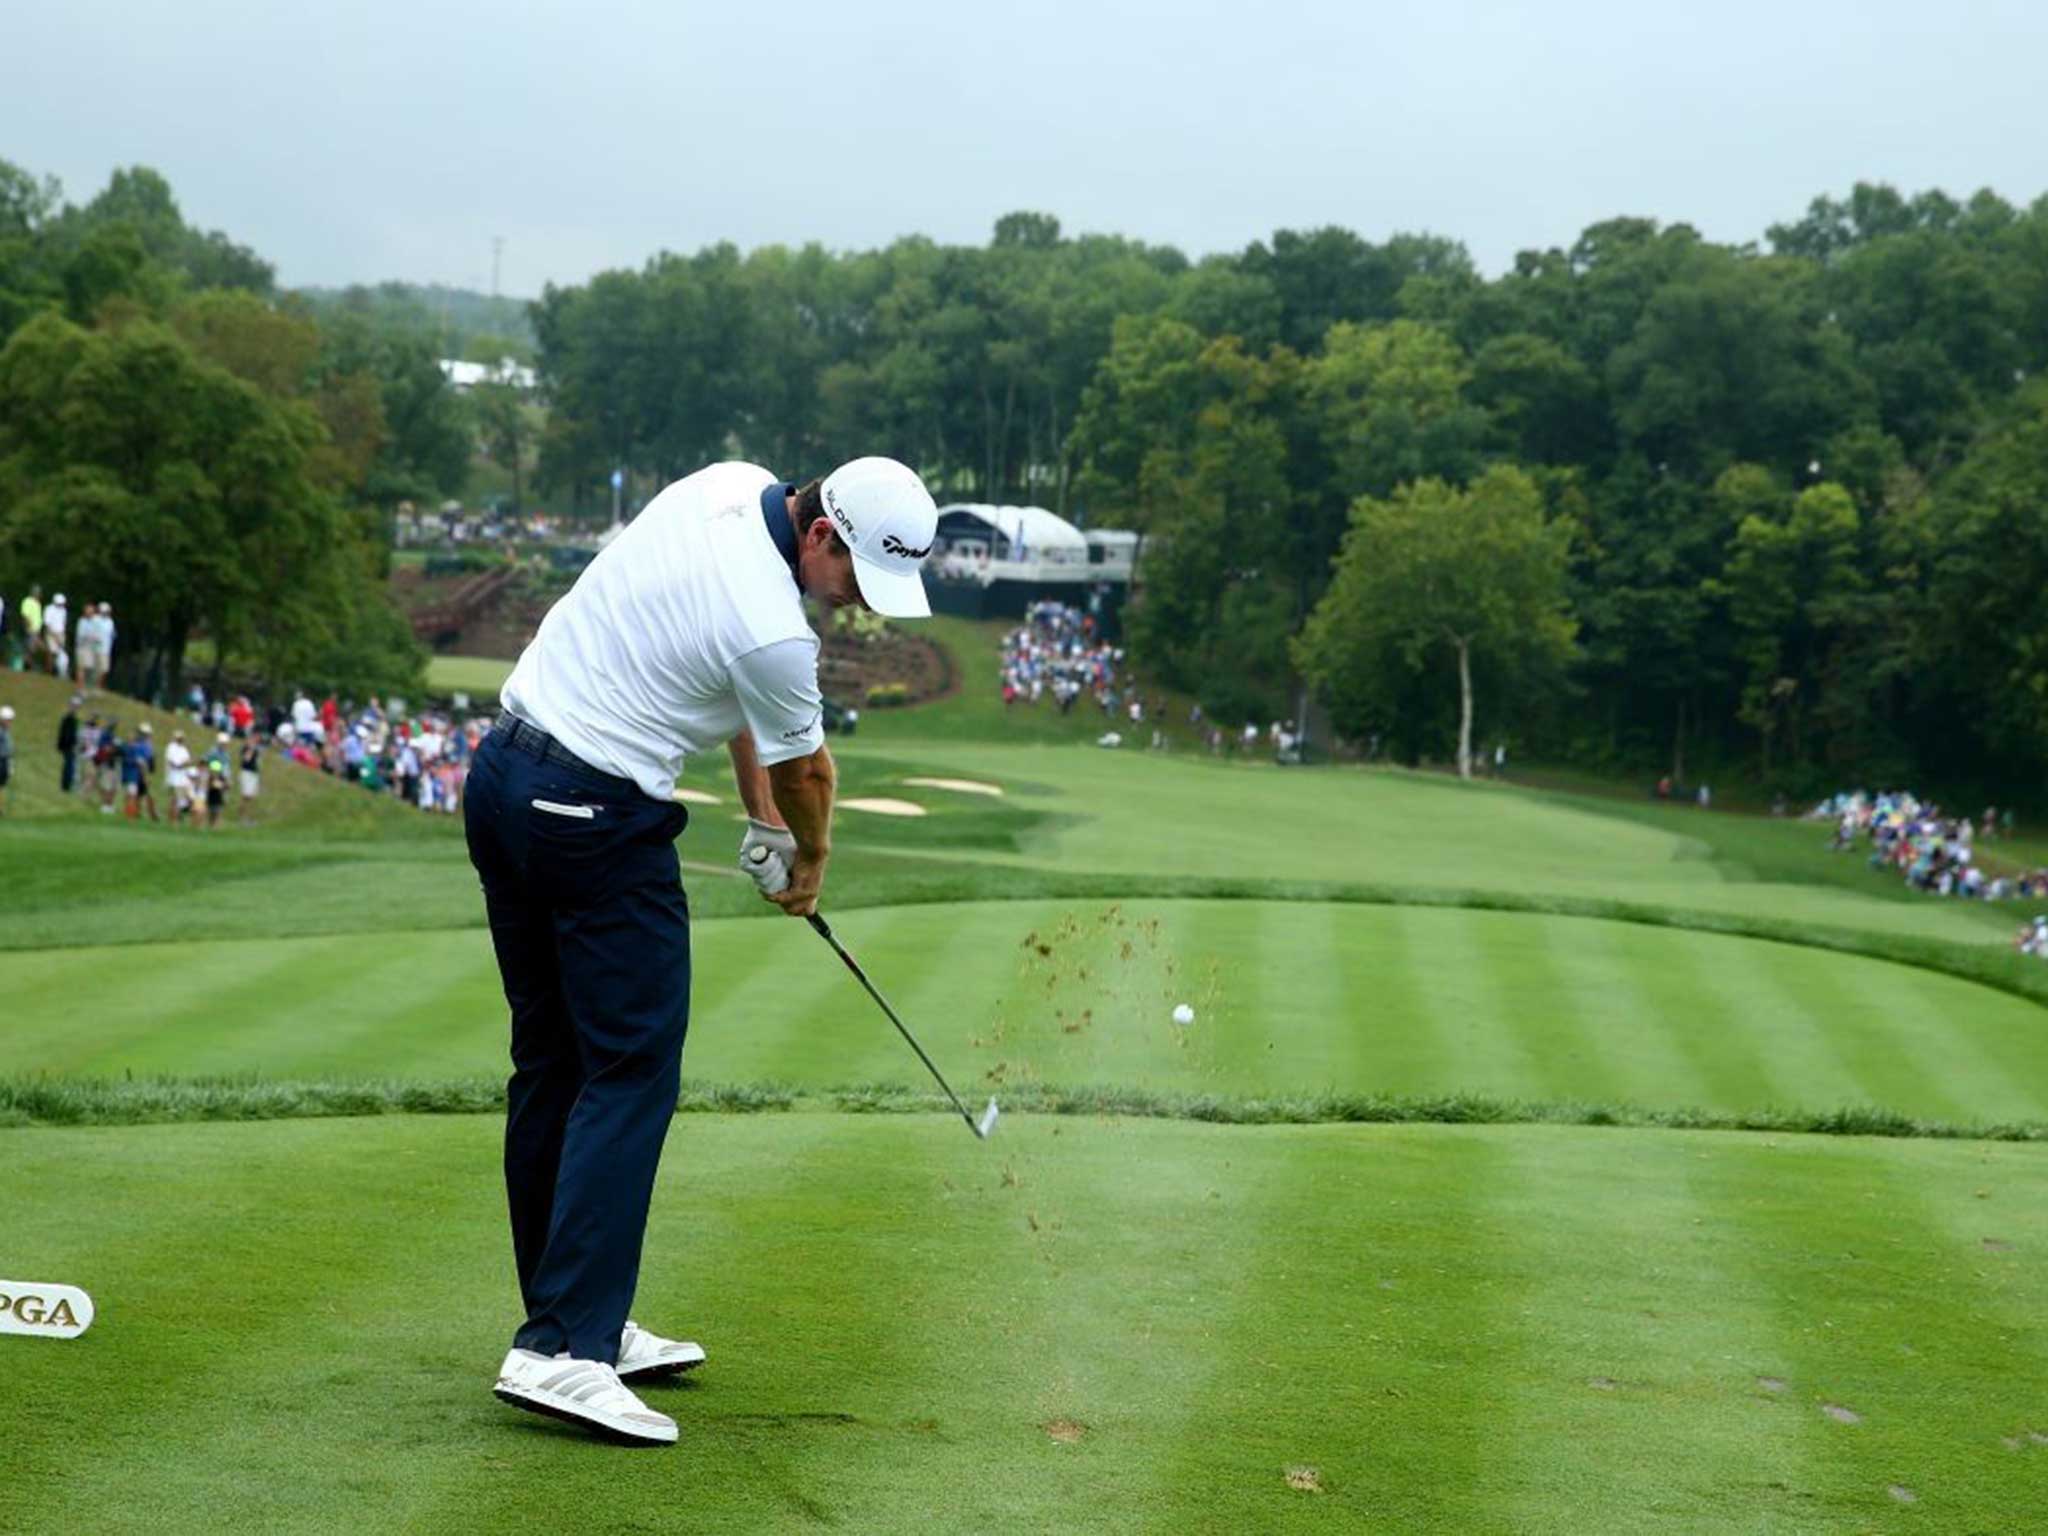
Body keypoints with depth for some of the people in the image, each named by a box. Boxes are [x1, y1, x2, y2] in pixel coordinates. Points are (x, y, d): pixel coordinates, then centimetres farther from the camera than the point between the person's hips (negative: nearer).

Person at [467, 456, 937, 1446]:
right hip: (596, 822, -10)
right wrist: (810, 861, 21)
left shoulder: (730, 487, 4)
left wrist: (762, 818, 17)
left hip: (503, 776, 10)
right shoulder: (772, 630, -21)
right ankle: (565, 1349, -12)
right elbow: (805, 770, 0)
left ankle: (570, 1317, 18)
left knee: (552, 1061, 12)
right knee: (630, 1074, -7)